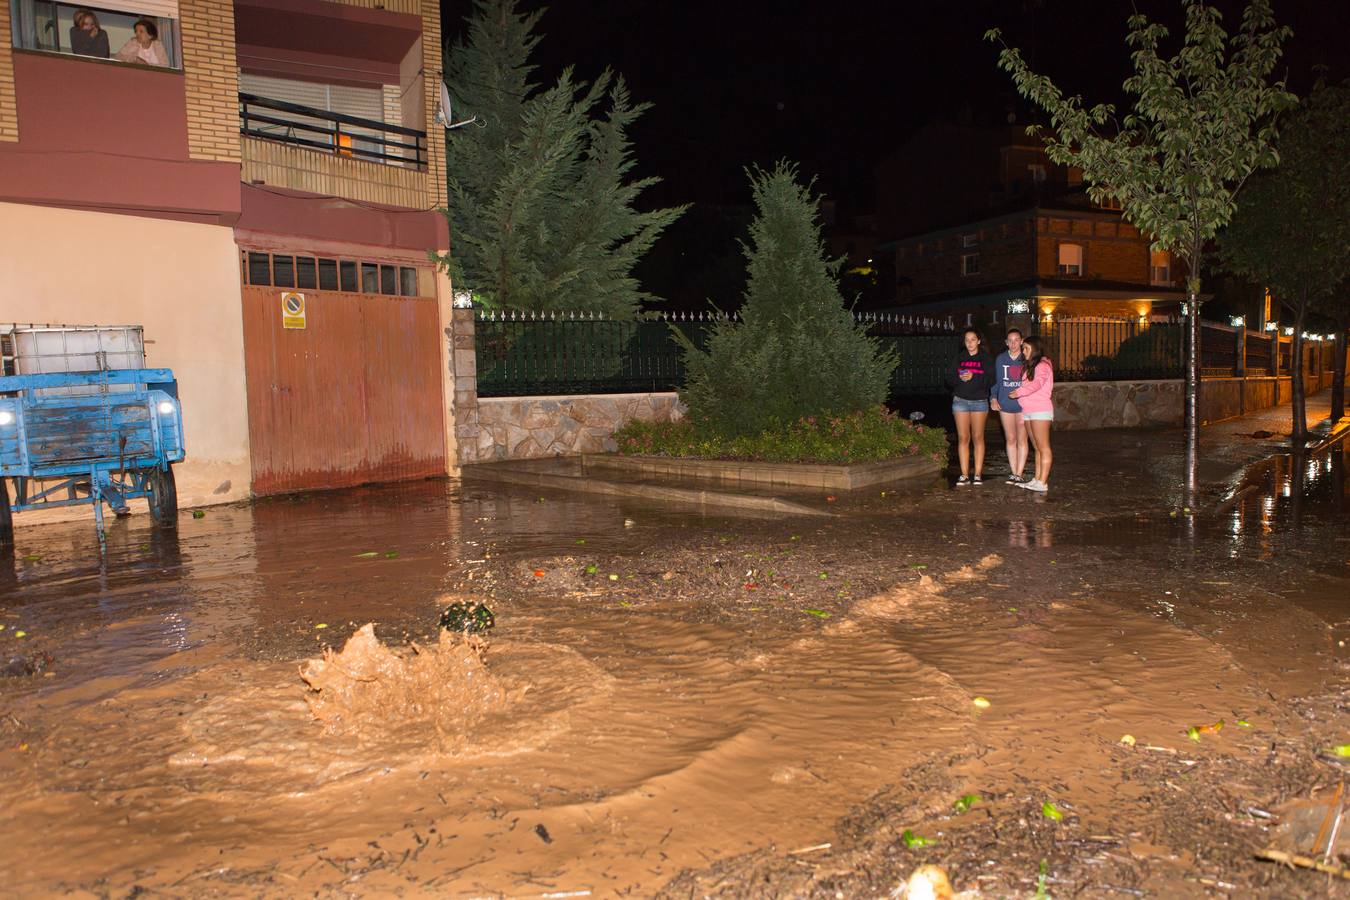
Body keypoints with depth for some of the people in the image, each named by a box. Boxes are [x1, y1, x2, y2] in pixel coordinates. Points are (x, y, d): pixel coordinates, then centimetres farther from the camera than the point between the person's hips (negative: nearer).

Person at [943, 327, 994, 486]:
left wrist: (974, 377, -20)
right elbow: (949, 378, 5)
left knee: (978, 437, 2)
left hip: (979, 401, -1)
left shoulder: (986, 358, 3)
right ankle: (964, 475, 1)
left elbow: (990, 380, -7)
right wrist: (960, 378, -15)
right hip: (960, 400, 2)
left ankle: (978, 474, 6)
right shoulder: (959, 357, 9)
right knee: (963, 438, -1)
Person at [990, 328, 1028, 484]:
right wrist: (993, 398, -1)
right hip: (1005, 405, 3)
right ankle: (1013, 473, 15)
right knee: (1010, 440, 8)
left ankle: (1019, 474, 5)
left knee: (1022, 439, 0)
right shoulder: (1000, 359, 7)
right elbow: (995, 380, 11)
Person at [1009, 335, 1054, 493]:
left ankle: (1042, 483, -11)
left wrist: (1017, 393, -22)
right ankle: (1037, 479, 8)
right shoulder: (1029, 366, 20)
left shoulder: (1043, 365, -8)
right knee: (1037, 448, 8)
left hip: (1040, 410, -9)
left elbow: (1036, 384, -22)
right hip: (1027, 410, 9)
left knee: (1043, 447, -8)